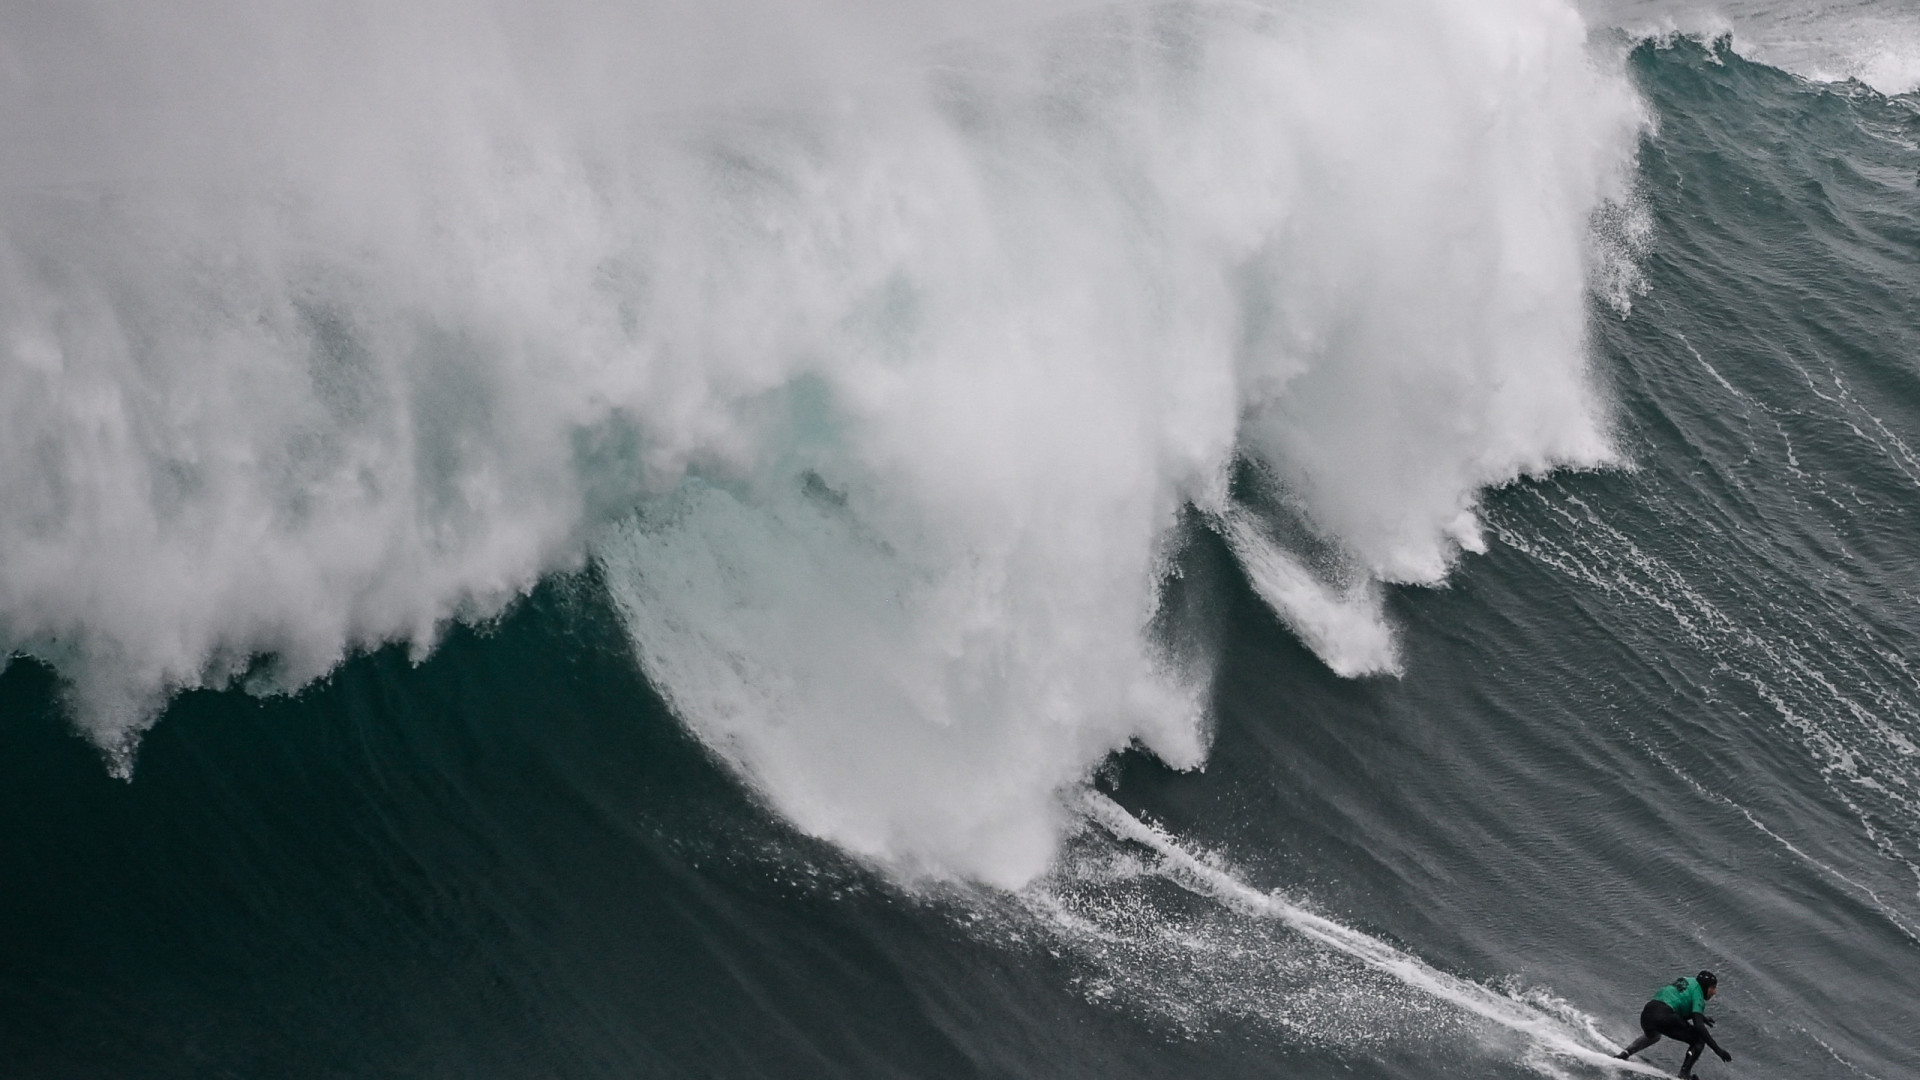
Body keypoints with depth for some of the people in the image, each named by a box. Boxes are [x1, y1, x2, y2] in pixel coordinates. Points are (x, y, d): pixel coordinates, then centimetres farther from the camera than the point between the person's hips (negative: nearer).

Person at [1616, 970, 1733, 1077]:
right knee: (1699, 1040, 5)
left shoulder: (1686, 981, 24)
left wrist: (1701, 1016, 31)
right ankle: (1684, 1074, -3)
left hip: (1646, 1014, 8)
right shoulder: (1697, 992, 0)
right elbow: (1698, 1026, -10)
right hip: (1664, 1017, -8)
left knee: (1651, 1036, 42)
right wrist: (1717, 1049, -10)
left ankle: (1626, 1052, 26)